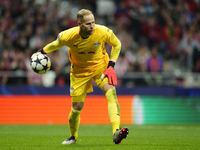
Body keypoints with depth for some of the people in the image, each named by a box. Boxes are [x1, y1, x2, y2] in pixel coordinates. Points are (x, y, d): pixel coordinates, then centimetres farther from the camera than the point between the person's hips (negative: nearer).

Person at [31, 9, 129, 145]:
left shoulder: (103, 32, -24)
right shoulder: (68, 36, -25)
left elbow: (117, 44, -3)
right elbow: (56, 44, 0)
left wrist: (111, 65, -11)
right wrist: (41, 52, 9)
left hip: (100, 66, 0)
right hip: (80, 71, 0)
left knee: (111, 92, -28)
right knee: (77, 107, 2)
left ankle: (116, 133, -39)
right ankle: (73, 137, 33)